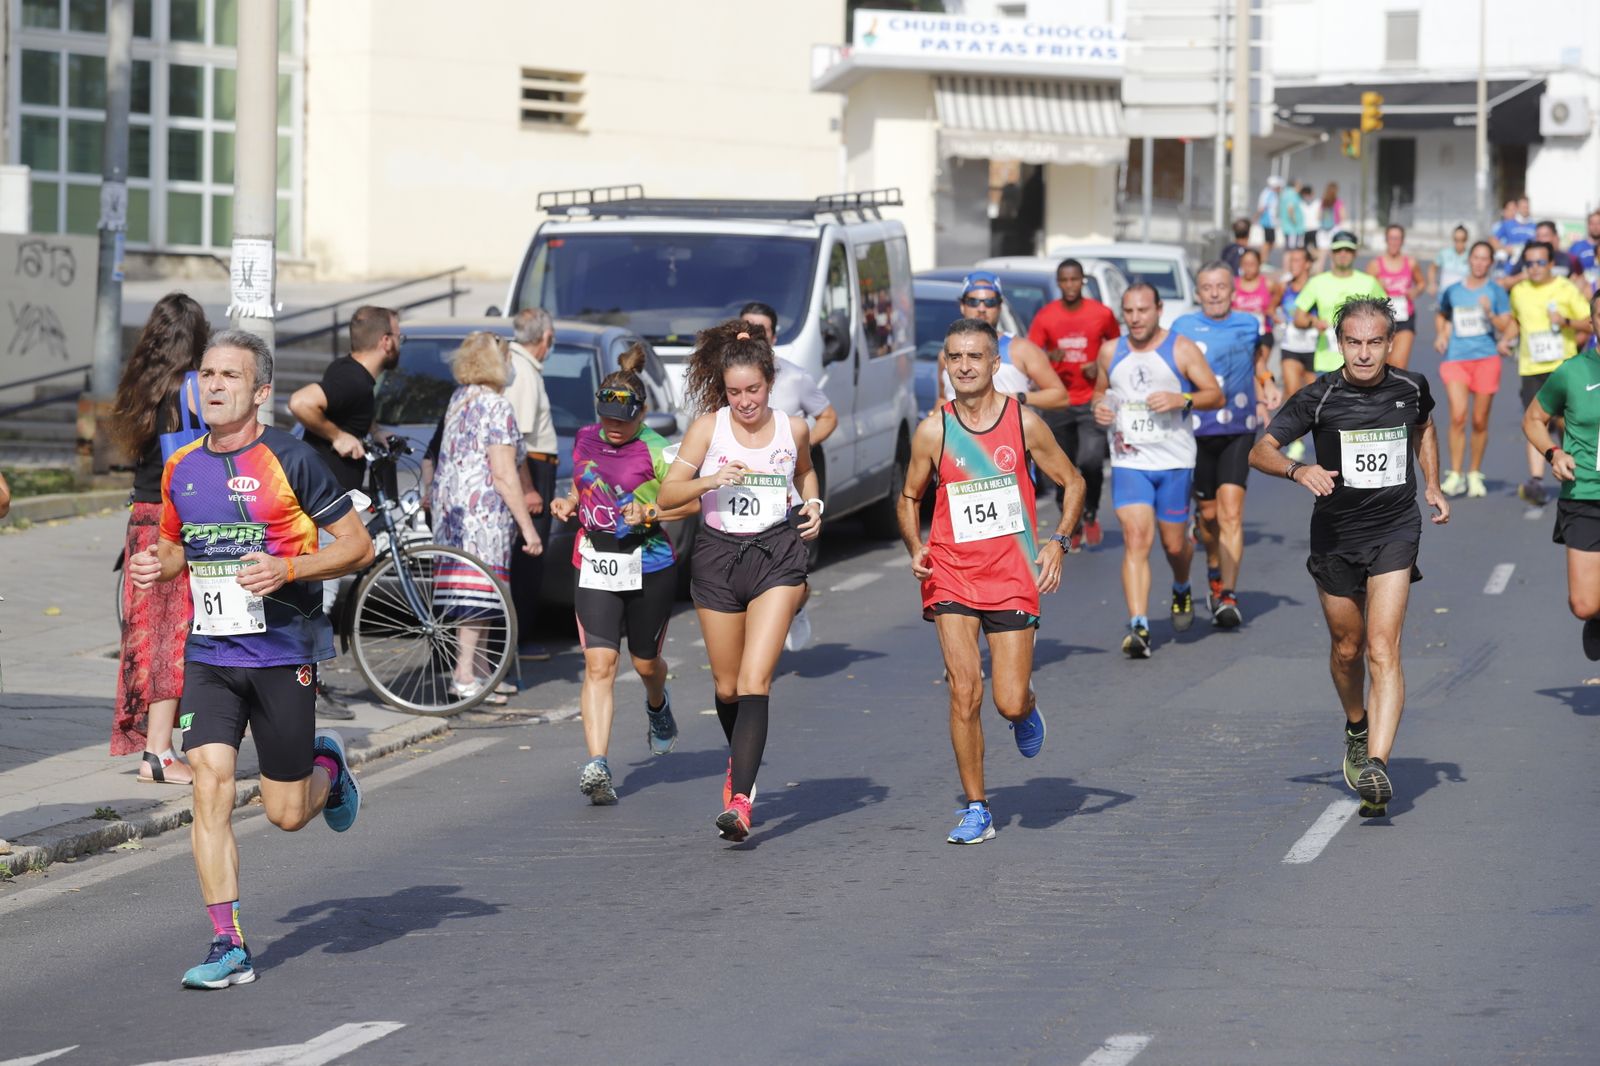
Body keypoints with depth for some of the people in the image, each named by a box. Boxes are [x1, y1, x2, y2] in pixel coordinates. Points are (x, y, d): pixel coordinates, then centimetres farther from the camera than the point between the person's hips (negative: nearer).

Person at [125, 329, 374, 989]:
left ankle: (328, 766, 40)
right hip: (208, 655, 4)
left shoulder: (290, 460, -9)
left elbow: (358, 545, -6)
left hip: (282, 655, -4)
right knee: (210, 786, -12)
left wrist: (287, 569, -21)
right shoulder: (180, 469, 7)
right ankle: (228, 947, -8)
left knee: (285, 813, 4)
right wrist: (157, 565, 0)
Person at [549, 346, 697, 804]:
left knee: (645, 662, 15)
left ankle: (658, 705, 53)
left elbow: (692, 502, -8)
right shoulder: (585, 440, 6)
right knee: (598, 666, -12)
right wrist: (566, 504, 3)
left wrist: (651, 512, -23)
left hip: (650, 566, -3)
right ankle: (597, 766, -20)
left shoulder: (655, 449, -10)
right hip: (595, 565, 3)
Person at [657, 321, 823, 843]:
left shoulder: (793, 429, 3)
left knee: (755, 678, -16)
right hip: (717, 555, 1)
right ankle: (741, 763, 42)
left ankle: (739, 798, -23)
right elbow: (667, 494, -5)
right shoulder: (708, 427, -2)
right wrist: (709, 481, -22)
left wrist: (813, 505, 7)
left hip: (777, 554, -1)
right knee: (727, 685, 11)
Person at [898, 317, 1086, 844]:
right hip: (950, 575, 0)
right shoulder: (933, 431, -2)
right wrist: (916, 548, -6)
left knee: (1010, 703, -4)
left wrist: (1057, 543, -5)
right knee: (964, 692, -11)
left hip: (1013, 577, 0)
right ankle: (976, 810, 0)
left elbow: (1072, 482, 8)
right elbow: (909, 498, 12)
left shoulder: (1024, 422, -3)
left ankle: (1027, 709, 36)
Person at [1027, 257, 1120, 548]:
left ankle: (1091, 513, 8)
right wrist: (1050, 357, -23)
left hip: (1091, 401, -1)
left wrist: (1101, 366, -4)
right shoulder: (1045, 317, 0)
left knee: (1091, 460, -18)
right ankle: (1072, 525, 20)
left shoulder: (1102, 314, 0)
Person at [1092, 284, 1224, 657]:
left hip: (1174, 461, -1)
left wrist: (1181, 400, -18)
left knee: (1174, 544, 8)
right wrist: (1099, 406, 0)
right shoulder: (1111, 352, 8)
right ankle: (1139, 627, -21)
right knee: (1135, 539, -14)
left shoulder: (1181, 349, -1)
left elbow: (1216, 395, 0)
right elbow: (1100, 390, 24)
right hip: (1128, 461, 1)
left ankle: (1181, 589, 44)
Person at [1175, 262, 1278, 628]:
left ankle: (1228, 596, -15)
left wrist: (1266, 382, 7)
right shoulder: (1183, 328, 2)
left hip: (1239, 431, 0)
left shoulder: (1249, 324, 6)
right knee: (1208, 512, 11)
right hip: (1195, 430, 0)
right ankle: (1214, 574, 40)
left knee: (1231, 513, -13)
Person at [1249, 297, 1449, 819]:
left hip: (1395, 529, -1)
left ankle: (1376, 765, -24)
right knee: (1347, 647, 15)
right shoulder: (1319, 397, -10)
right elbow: (1260, 451, -10)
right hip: (1335, 534, 1)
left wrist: (1433, 486, 10)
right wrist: (1298, 470, -30)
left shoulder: (1411, 387, -2)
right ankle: (1357, 729, 45)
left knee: (1382, 648, -15)